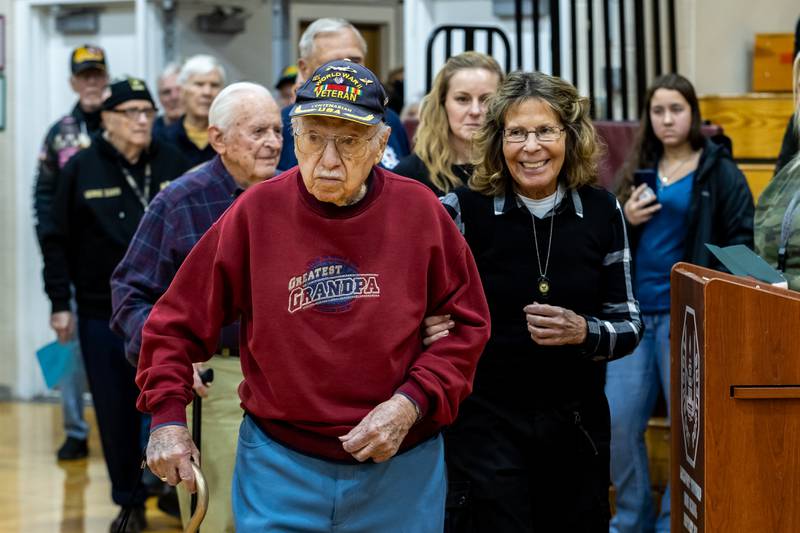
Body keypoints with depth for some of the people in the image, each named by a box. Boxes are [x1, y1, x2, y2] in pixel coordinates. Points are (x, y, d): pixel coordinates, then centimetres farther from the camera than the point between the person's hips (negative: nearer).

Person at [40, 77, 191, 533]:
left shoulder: (173, 164, 3)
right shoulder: (83, 170, -2)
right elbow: (58, 241, 0)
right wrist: (60, 303, -3)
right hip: (103, 314, -1)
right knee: (117, 413, 6)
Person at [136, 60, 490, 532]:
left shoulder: (418, 211, -5)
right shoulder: (257, 212, -6)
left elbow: (466, 324, 2)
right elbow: (179, 321, 1)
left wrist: (411, 403, -10)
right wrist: (168, 417, -4)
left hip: (401, 469, 1)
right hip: (280, 464, -1)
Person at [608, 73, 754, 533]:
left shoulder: (719, 171, -2)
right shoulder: (639, 169, 13)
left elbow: (743, 240, -6)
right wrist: (626, 220, -3)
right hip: (635, 310, 5)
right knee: (618, 419, 3)